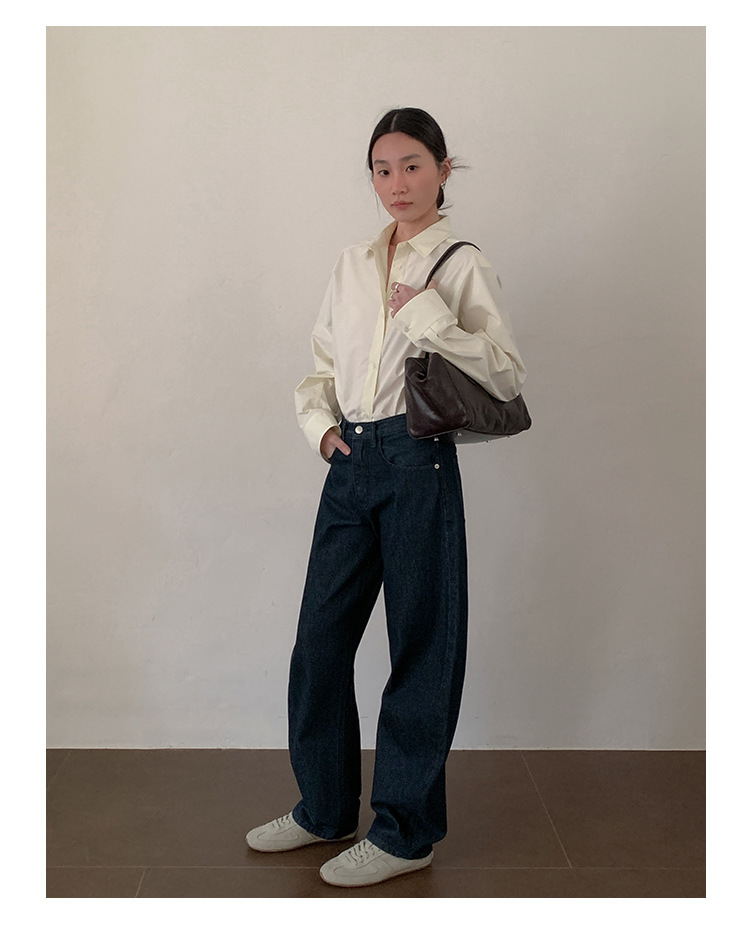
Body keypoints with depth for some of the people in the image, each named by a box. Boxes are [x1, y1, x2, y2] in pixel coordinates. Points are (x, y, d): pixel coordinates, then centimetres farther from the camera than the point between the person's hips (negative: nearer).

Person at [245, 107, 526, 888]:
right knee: (319, 634, 10)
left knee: (420, 642, 4)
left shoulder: (461, 265, -2)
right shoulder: (352, 264, 14)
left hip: (417, 460, -6)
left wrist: (427, 314, -18)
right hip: (351, 460, 6)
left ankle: (405, 831, 21)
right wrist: (320, 423, 1)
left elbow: (507, 376, -11)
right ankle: (326, 807, 30)